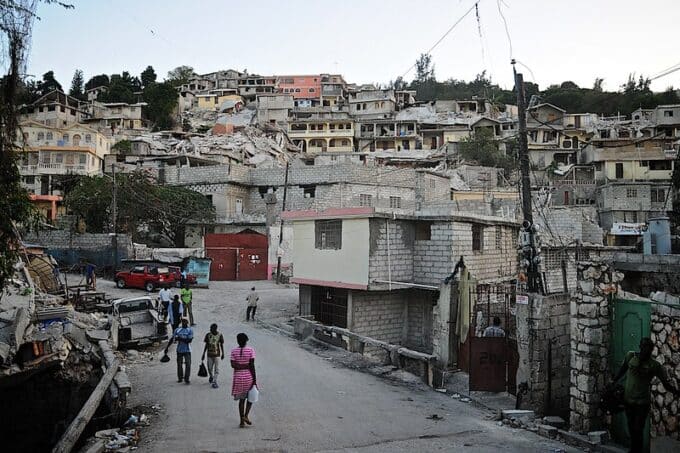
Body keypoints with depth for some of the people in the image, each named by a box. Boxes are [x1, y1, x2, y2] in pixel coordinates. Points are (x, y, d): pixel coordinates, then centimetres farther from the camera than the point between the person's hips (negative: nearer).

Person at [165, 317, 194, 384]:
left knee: (188, 364, -8)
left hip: (187, 350, -3)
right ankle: (180, 378, 22)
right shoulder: (177, 330, 7)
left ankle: (187, 379, -4)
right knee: (179, 364, 8)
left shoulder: (190, 330, -2)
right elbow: (172, 339, 10)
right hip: (179, 350, 3)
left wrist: (180, 339, -18)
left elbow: (189, 340, -13)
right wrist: (167, 347, 6)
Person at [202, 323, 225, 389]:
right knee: (210, 368, 12)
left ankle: (214, 382, 2)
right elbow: (206, 345, 6)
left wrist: (223, 354, 6)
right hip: (210, 354, 2)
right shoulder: (208, 335, -2)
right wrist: (203, 354, 7)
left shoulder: (220, 335, -6)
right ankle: (211, 377, 41)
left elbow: (222, 345, 3)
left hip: (217, 355, -2)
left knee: (216, 369, -4)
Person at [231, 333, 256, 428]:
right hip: (249, 377, -2)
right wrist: (254, 379, -8)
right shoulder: (250, 350, -7)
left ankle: (242, 421, 11)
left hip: (238, 377, 2)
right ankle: (245, 415, 2)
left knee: (241, 399, 11)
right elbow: (252, 366, -11)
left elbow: (233, 365, -9)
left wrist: (241, 366, 1)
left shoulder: (234, 351, -1)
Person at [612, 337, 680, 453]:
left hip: (642, 402, -2)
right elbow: (622, 370, 11)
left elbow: (666, 384, -9)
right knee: (631, 428, 16)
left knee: (638, 429, 1)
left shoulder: (655, 366, -10)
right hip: (628, 400, 3)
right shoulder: (630, 356, -5)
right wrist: (613, 383, 16)